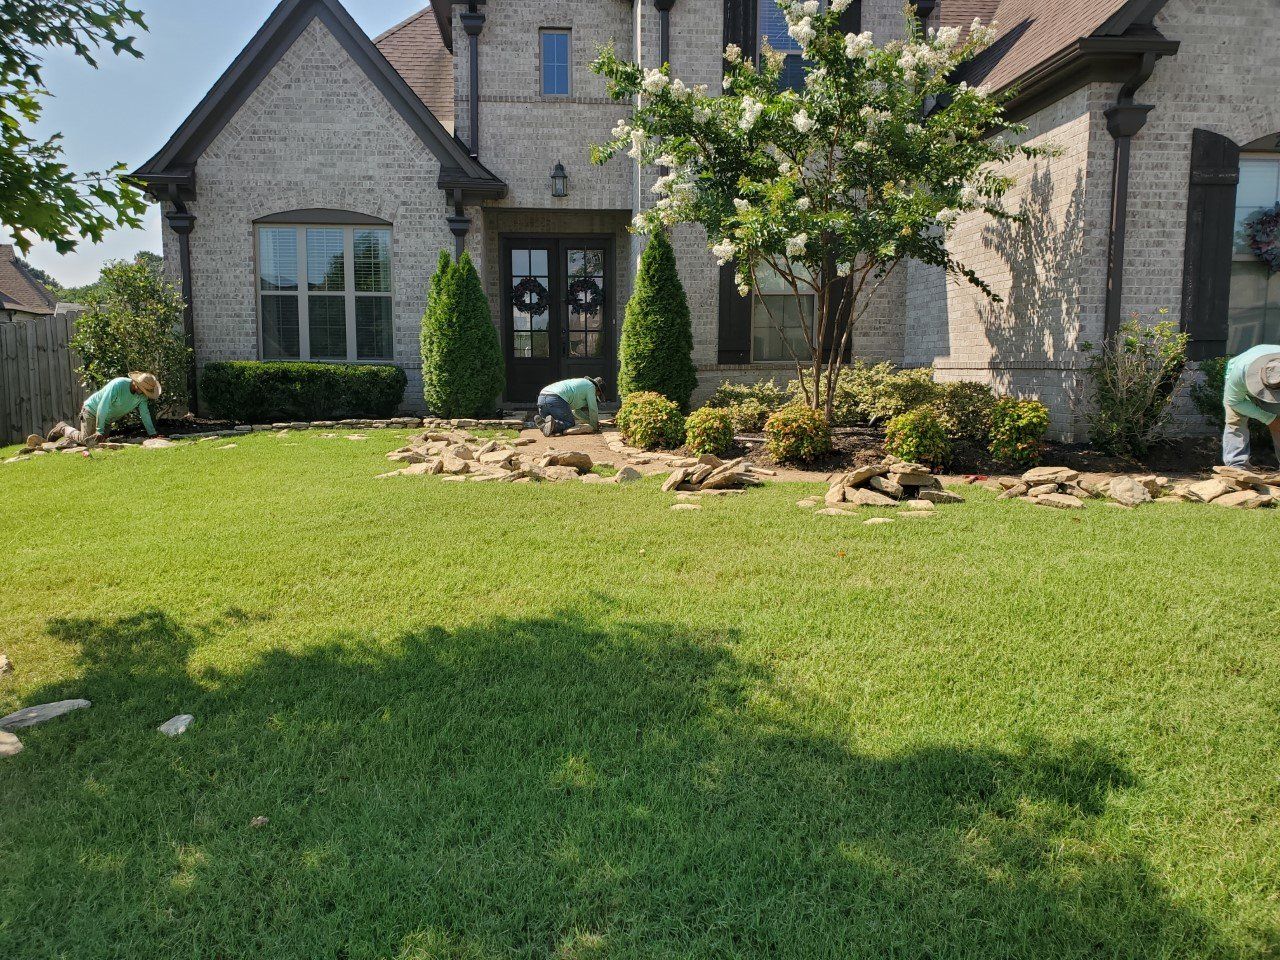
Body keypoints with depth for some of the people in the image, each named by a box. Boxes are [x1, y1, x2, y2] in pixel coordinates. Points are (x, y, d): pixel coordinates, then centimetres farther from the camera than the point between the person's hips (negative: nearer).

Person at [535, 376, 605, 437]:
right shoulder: (590, 386, 12)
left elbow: (577, 411, 43)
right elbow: (593, 409, 11)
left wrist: (590, 420, 43)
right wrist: (595, 426, 27)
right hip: (556, 399, -8)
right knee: (570, 424, 5)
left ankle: (541, 421, -10)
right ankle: (553, 424, -23)